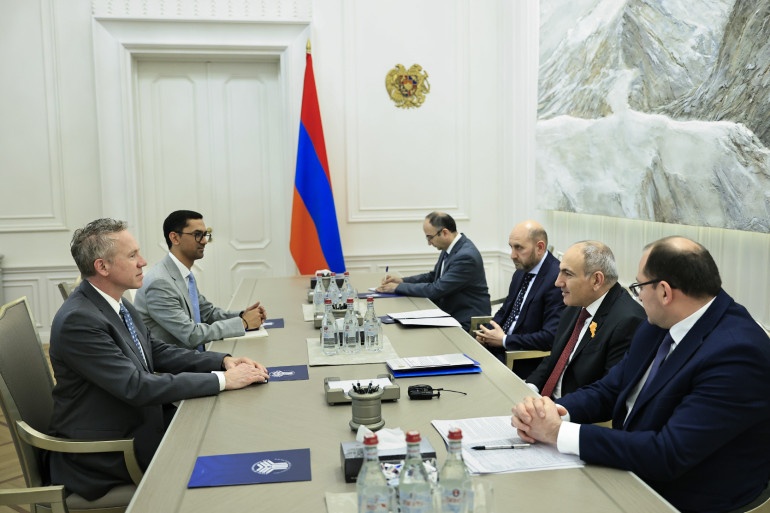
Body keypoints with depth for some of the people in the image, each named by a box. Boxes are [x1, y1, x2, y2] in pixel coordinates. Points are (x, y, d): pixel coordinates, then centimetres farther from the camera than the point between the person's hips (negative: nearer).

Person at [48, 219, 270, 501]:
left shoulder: (118, 303, 0)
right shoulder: (78, 320, -26)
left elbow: (157, 352, 6)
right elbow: (138, 387, -29)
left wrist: (223, 361, -8)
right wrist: (223, 380, -26)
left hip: (139, 417, 8)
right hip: (103, 449, -7)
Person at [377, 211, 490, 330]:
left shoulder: (466, 256, -24)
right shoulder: (450, 247, 3)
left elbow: (436, 289, -24)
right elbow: (433, 276, 16)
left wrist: (398, 287, -14)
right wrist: (402, 280, 2)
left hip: (467, 323, -8)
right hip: (451, 312, 8)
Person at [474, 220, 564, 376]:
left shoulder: (558, 279, -18)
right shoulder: (521, 272, 9)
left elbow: (551, 337, -23)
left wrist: (504, 340, -15)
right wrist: (486, 333, -1)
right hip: (499, 347, 8)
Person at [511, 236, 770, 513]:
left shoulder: (737, 353, -27)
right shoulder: (660, 323, -1)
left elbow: (668, 454, -30)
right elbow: (609, 391, 5)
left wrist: (558, 432, -26)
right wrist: (551, 410, -16)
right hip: (632, 475, 7)